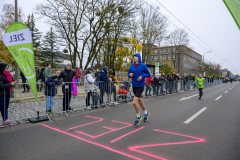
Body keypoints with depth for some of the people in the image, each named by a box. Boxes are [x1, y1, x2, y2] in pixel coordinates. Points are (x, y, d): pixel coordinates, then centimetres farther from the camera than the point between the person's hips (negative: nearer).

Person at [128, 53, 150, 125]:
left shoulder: (143, 65, -6)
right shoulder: (132, 66, 5)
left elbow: (148, 74, -1)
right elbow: (129, 74, 12)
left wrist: (142, 76, -17)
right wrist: (130, 75, -10)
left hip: (140, 86, -5)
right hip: (134, 86, 6)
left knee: (134, 102, -15)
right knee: (140, 101, 20)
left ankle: (138, 117, 10)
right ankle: (146, 113, 44)